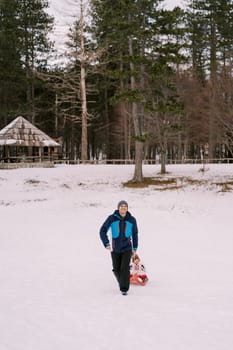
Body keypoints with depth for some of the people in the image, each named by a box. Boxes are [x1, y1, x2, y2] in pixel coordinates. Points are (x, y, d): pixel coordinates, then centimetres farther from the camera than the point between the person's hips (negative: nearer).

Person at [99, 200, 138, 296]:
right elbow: (102, 231, -11)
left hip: (127, 248, -1)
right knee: (116, 269, 11)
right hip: (115, 248, 1)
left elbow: (135, 233, 6)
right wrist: (107, 244, -22)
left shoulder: (132, 220, -8)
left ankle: (124, 289, -4)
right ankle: (121, 281, 42)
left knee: (125, 268, -15)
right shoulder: (111, 218, -13)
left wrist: (135, 248, 10)